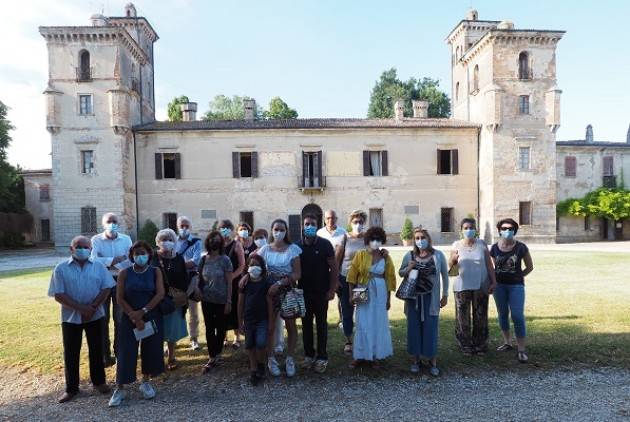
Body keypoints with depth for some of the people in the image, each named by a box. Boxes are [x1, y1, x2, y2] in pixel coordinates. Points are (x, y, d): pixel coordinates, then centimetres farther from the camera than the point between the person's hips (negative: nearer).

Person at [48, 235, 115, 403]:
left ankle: (98, 381, 27)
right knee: (70, 353, 9)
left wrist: (92, 307, -16)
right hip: (70, 317, 0)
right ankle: (71, 388, 24)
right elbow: (58, 295, -9)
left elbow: (106, 288, -4)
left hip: (95, 316, 1)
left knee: (96, 350, 11)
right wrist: (81, 308, -17)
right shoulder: (61, 268, -4)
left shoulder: (99, 267, 0)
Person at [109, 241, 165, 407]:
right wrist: (134, 317, -13)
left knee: (150, 351, 8)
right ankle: (120, 388, 14)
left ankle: (146, 382, 27)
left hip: (152, 317, 1)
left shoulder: (155, 272, -3)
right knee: (126, 352, 1)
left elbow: (160, 294, -11)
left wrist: (143, 311, -18)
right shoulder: (124, 273, -2)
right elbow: (120, 299, -6)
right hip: (129, 318, 0)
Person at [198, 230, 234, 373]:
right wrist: (199, 292, 1)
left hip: (222, 301, -2)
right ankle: (212, 358, 15)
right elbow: (200, 278, 9)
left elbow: (229, 282, -8)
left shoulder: (225, 260, -9)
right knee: (209, 328, 6)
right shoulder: (203, 259, 1)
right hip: (206, 300, 3)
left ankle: (217, 354, 27)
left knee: (221, 328, 9)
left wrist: (229, 301, -10)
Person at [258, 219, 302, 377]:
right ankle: (271, 359, 22)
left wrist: (279, 283, -20)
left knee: (291, 326, 6)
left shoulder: (293, 249, -5)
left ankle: (290, 359, 23)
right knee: (270, 326, 4)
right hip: (270, 292, 1)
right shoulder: (265, 249, -1)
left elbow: (297, 274, -10)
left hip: (288, 291, 0)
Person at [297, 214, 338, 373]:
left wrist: (332, 289, -9)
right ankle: (308, 355, 24)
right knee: (306, 324, 10)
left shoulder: (325, 244, -7)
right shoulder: (297, 246, 0)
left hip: (321, 292, -2)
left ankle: (322, 357, 15)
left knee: (321, 324, 6)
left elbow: (334, 268, -5)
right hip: (303, 292, 2)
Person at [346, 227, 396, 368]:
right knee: (362, 324, 3)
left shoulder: (386, 258, 1)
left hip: (380, 294, 1)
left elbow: (389, 279, 4)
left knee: (378, 323, 7)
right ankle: (360, 355, 15)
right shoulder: (360, 255, -4)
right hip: (363, 293, -1)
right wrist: (351, 294, -8)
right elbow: (352, 275, -4)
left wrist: (388, 299, 3)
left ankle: (376, 356, 21)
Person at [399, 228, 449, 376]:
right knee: (414, 327, 7)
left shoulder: (438, 255, -2)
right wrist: (408, 268, -12)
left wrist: (445, 295, 4)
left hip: (431, 298, -1)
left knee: (431, 328, 3)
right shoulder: (409, 255, 1)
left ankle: (433, 362, 16)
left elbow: (445, 275, 5)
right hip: (413, 297, 2)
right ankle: (416, 359, 22)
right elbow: (400, 273, 10)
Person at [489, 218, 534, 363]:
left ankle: (521, 350, 2)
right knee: (502, 314, 12)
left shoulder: (521, 247, -8)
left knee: (517, 316, -7)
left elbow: (530, 267, 5)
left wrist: (517, 276, 4)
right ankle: (507, 342, 28)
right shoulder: (494, 248, -2)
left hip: (516, 286, -3)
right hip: (499, 285, 3)